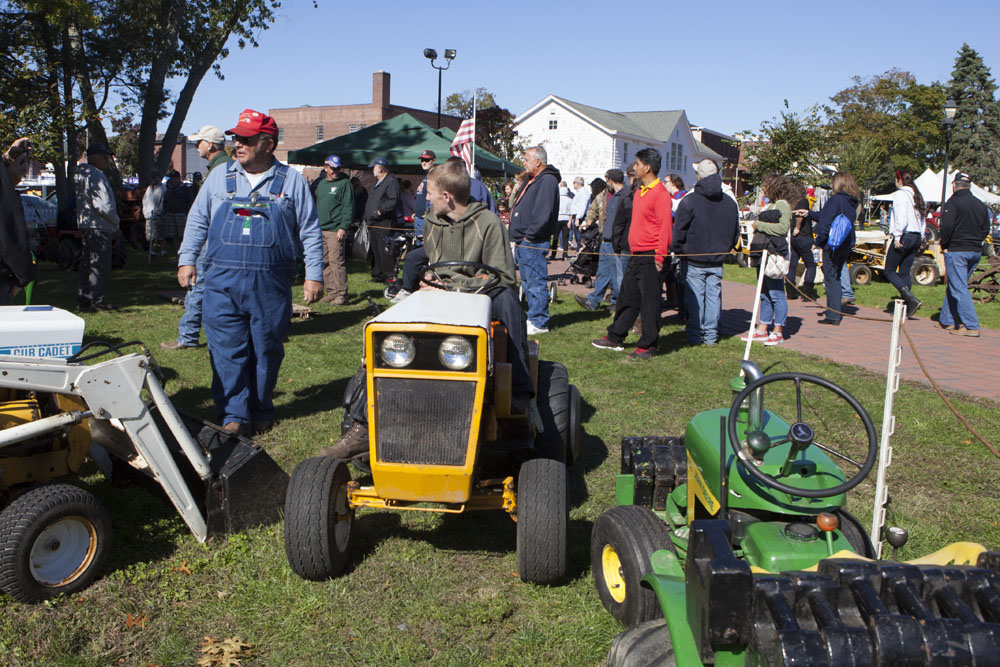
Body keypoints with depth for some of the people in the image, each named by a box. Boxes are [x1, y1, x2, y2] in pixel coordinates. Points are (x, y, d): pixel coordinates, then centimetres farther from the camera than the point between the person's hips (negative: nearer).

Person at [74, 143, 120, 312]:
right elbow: (102, 205, -23)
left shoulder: (81, 173, 15)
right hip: (99, 227, -10)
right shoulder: (95, 175, -17)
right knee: (99, 266, -4)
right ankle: (98, 301, 0)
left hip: (86, 226, 10)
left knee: (87, 264, 13)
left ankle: (83, 301, 18)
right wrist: (116, 222, -9)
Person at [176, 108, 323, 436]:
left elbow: (310, 231, 6)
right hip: (223, 281, 2)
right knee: (227, 349, -3)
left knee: (267, 350, 6)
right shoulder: (220, 177, 11)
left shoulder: (291, 181, 5)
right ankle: (234, 415, 4)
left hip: (271, 284, -1)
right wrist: (186, 259, 10)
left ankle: (261, 412, 20)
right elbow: (197, 220, 18)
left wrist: (314, 274, 1)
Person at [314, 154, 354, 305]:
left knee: (336, 261, -12)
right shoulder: (321, 184, 19)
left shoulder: (345, 183, -2)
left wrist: (343, 227, -17)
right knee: (324, 262, 8)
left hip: (335, 230, -7)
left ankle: (341, 294, -8)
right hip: (320, 230, 7)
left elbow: (349, 208, -9)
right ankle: (331, 292, 15)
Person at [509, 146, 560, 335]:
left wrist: (529, 236, -19)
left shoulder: (547, 181, -14)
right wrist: (517, 235, 15)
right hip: (523, 241, 11)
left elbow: (543, 214, -23)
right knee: (528, 282, 15)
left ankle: (539, 323, -4)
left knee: (536, 282, -8)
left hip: (533, 242, -11)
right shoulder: (531, 180, 19)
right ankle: (534, 318, 24)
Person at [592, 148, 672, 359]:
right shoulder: (640, 192, 16)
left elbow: (665, 227, -18)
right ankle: (615, 338, 25)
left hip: (649, 256, -9)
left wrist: (659, 257, -20)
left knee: (649, 301, -2)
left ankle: (648, 346, 6)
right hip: (635, 255, 9)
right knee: (627, 297, 15)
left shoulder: (660, 194, -13)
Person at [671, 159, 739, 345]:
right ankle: (711, 335, 14)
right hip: (717, 260, 4)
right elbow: (735, 232, 14)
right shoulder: (730, 202, 6)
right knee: (713, 295, 9)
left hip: (693, 259, -4)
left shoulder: (690, 200, -11)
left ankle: (695, 334, 8)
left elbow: (679, 230, -10)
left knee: (695, 296, 2)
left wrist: (678, 250, 2)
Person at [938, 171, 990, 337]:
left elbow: (946, 226, -18)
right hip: (976, 251, 7)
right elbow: (985, 229, 15)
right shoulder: (981, 205, 12)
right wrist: (975, 242, 18)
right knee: (954, 286, 17)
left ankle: (972, 326, -11)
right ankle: (947, 320, 23)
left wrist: (945, 246, -7)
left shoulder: (953, 202, -10)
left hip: (956, 251, -7)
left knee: (959, 288, -6)